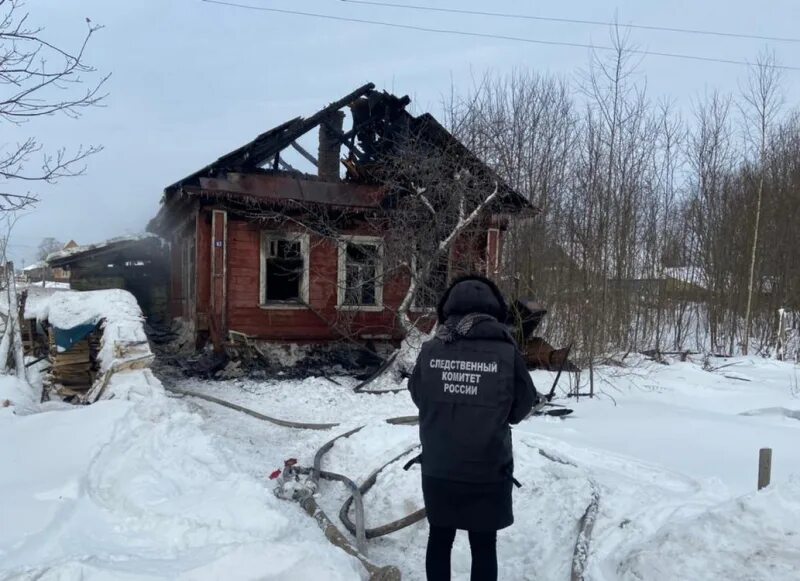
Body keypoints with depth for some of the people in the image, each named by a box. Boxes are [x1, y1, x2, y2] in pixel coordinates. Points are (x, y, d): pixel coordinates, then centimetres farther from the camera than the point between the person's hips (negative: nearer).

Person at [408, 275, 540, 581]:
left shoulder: (430, 350, -9)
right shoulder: (507, 354, -14)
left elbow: (418, 398, 4)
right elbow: (521, 409, -2)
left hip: (437, 469, 2)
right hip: (488, 472, -2)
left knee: (439, 539, 21)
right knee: (484, 546, 16)